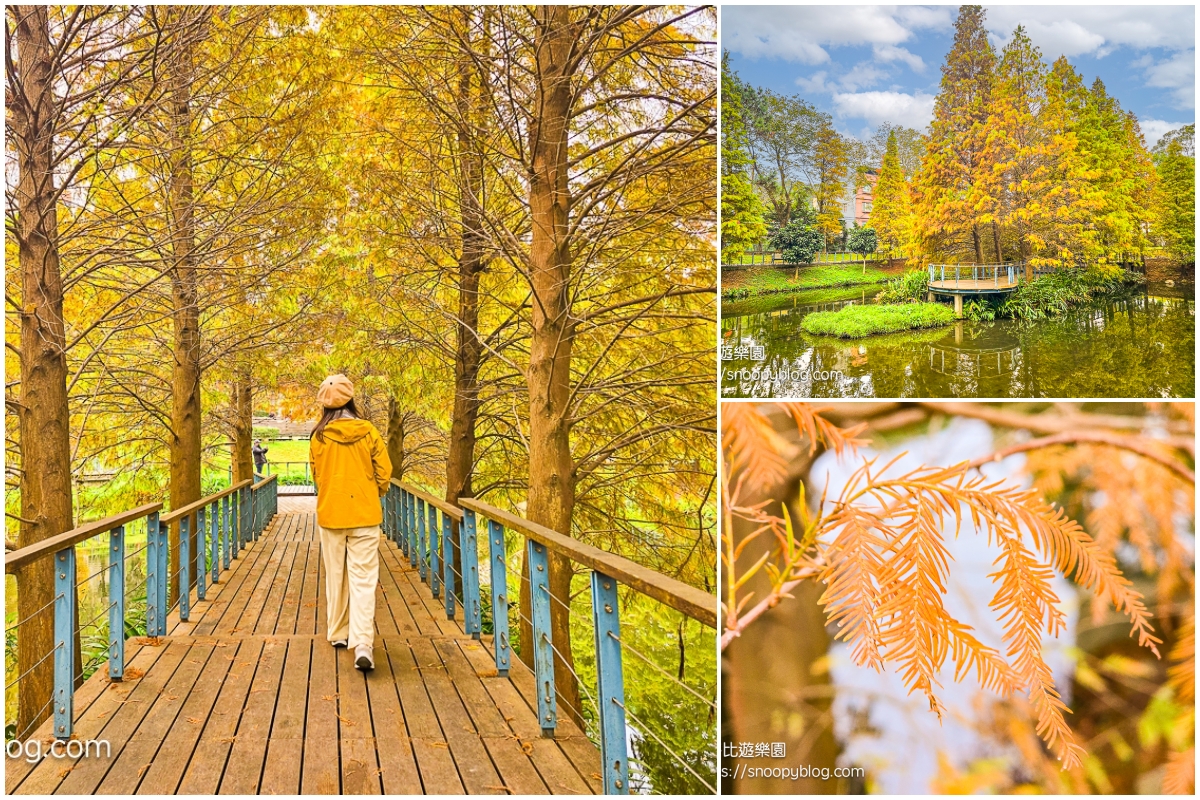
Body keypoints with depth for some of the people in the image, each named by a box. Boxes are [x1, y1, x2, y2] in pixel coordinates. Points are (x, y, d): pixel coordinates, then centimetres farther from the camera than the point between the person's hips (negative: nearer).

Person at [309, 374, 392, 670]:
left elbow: (317, 476, 7)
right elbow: (384, 474, -2)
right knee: (363, 580, -3)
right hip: (364, 514, -1)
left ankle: (338, 633, 28)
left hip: (330, 514, 1)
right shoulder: (369, 432, -7)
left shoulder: (319, 437, -4)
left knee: (336, 576, 17)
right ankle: (363, 645, -14)